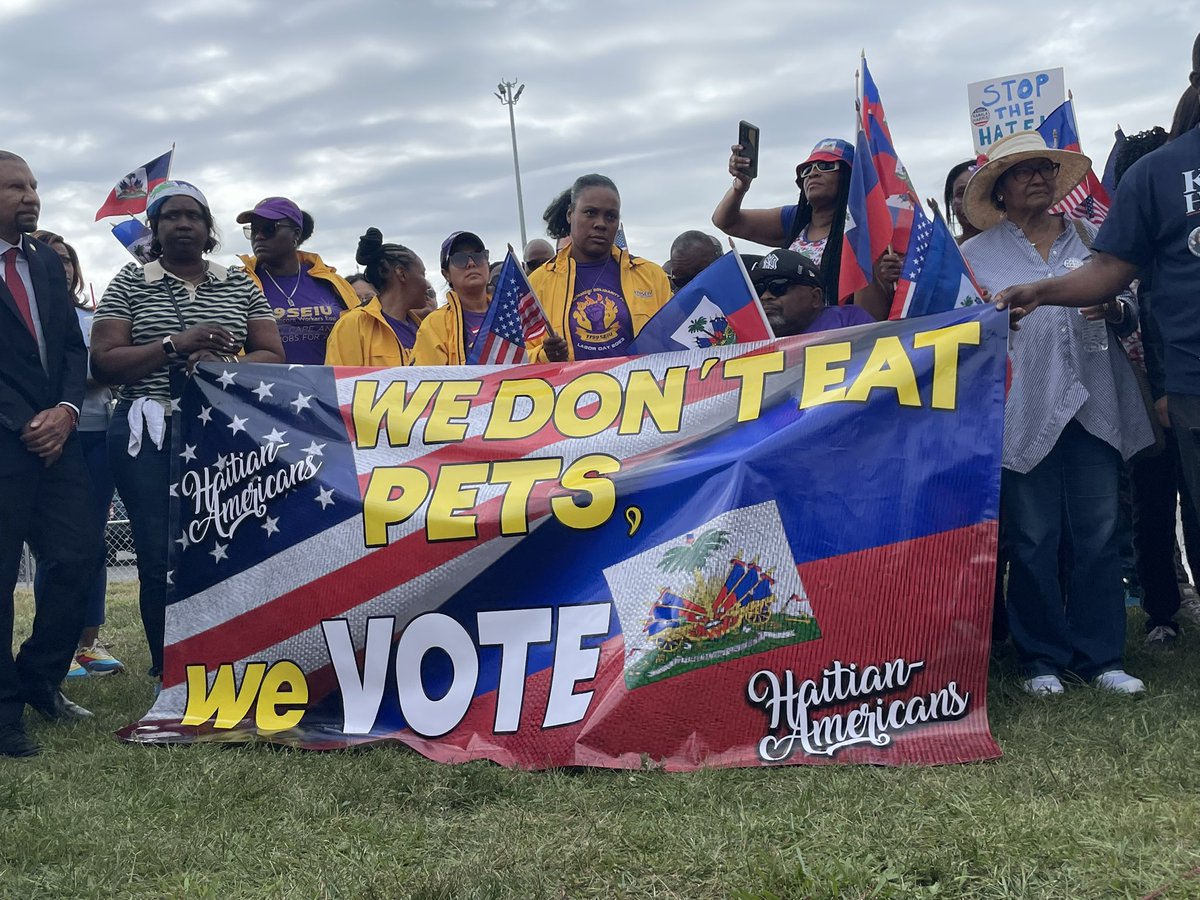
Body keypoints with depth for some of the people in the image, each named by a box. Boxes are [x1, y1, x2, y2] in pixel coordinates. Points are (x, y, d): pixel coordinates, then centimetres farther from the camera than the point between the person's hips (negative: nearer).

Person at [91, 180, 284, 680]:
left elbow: (273, 358, 8)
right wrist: (176, 345, -14)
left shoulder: (240, 286, 13)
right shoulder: (130, 284, 8)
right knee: (159, 559, -4)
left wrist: (225, 363, -12)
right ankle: (169, 675, 7)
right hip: (148, 436, -1)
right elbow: (104, 362, -2)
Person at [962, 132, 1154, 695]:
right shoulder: (977, 254, 7)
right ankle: (1042, 658, 12)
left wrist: (1113, 308, -4)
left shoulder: (1088, 236, 14)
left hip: (1094, 405, 3)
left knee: (1098, 534, 3)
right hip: (1023, 411, -2)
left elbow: (1133, 306, 17)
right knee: (1033, 538, 0)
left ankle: (1100, 656, 13)